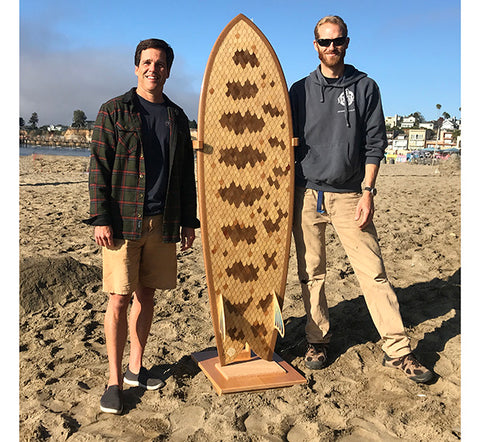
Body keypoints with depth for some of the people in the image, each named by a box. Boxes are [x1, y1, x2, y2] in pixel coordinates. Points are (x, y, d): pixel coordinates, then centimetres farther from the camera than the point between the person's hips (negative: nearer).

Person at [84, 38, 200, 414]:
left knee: (146, 295, 10)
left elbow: (186, 174, 15)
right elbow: (99, 168, -3)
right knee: (119, 299, -2)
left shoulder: (177, 117, 13)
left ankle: (136, 368, 24)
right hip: (123, 221, -4)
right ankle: (114, 380, 10)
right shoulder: (113, 111, 2)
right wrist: (101, 218, -10)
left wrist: (189, 219, 12)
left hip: (163, 222, 4)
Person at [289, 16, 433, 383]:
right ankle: (318, 340, 21)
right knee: (311, 274, 6)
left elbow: (375, 143, 4)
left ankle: (398, 349, 5)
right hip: (307, 193, 1)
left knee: (373, 271, -3)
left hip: (349, 195, -1)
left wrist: (367, 192, -6)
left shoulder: (365, 87, 8)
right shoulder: (300, 90, 11)